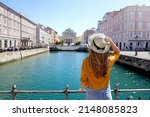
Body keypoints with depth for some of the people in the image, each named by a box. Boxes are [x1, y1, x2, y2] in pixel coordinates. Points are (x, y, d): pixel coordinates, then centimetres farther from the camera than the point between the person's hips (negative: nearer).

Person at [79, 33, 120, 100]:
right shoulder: (109, 59, -20)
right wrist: (110, 41, -8)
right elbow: (117, 52, 5)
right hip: (106, 92, 1)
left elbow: (83, 79, -9)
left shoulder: (87, 61, -23)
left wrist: (82, 88, 10)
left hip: (92, 92, -1)